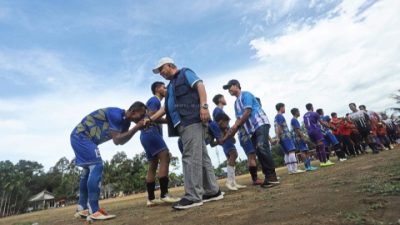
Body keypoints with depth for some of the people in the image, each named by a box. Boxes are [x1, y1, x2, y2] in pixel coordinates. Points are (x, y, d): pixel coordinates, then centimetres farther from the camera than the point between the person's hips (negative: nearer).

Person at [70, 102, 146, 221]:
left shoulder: (125, 121, 4)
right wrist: (136, 128, -26)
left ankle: (82, 209, 23)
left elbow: (121, 141, 9)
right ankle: (94, 211, -16)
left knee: (88, 170, 13)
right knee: (96, 167, -17)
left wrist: (136, 129, -3)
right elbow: (117, 140, -27)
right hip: (82, 136, -11)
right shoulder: (116, 114, -24)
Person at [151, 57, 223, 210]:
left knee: (191, 156, -13)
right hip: (184, 123, 8)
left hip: (192, 119, -8)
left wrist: (203, 106, -21)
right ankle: (213, 191, 11)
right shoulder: (170, 86, 32)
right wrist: (150, 119, 22)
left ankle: (193, 196, -10)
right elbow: (166, 108, 30)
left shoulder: (185, 73, 10)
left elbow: (200, 85, -6)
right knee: (201, 156, 6)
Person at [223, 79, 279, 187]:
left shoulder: (245, 94, -3)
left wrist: (236, 125, -11)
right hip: (252, 129, 9)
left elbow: (248, 112, -13)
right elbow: (239, 118, 18)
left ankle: (272, 176, -19)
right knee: (259, 153, 2)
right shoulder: (236, 102, 21)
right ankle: (268, 177, 5)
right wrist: (232, 132, 5)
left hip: (261, 124, -8)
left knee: (262, 148, -22)